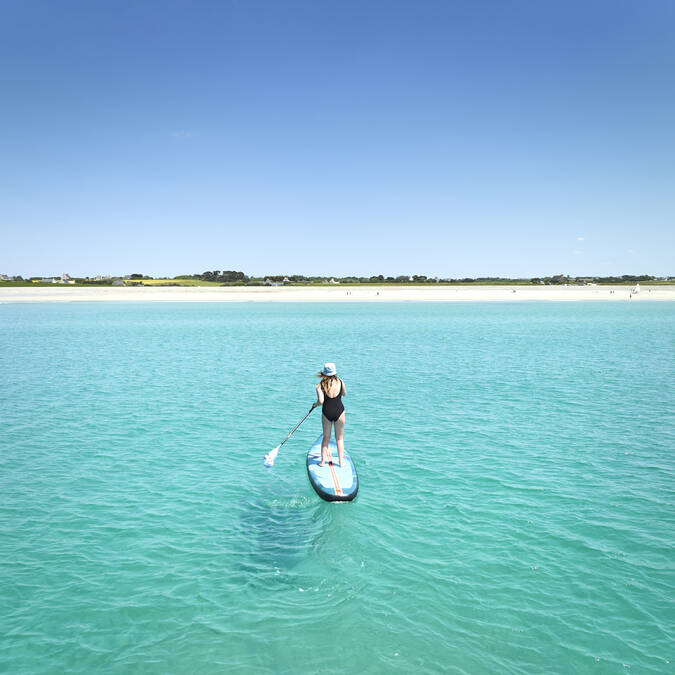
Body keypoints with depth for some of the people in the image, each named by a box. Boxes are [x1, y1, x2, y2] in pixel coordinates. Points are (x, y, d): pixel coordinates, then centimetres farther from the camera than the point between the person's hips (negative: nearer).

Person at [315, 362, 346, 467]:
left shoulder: (320, 385, -9)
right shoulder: (340, 382, -5)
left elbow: (321, 401, -20)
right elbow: (344, 394, 13)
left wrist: (316, 404, 0)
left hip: (326, 412, 0)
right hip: (339, 411, 0)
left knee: (326, 437, 16)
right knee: (339, 438, 14)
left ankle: (323, 461, 16)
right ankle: (341, 461, 16)